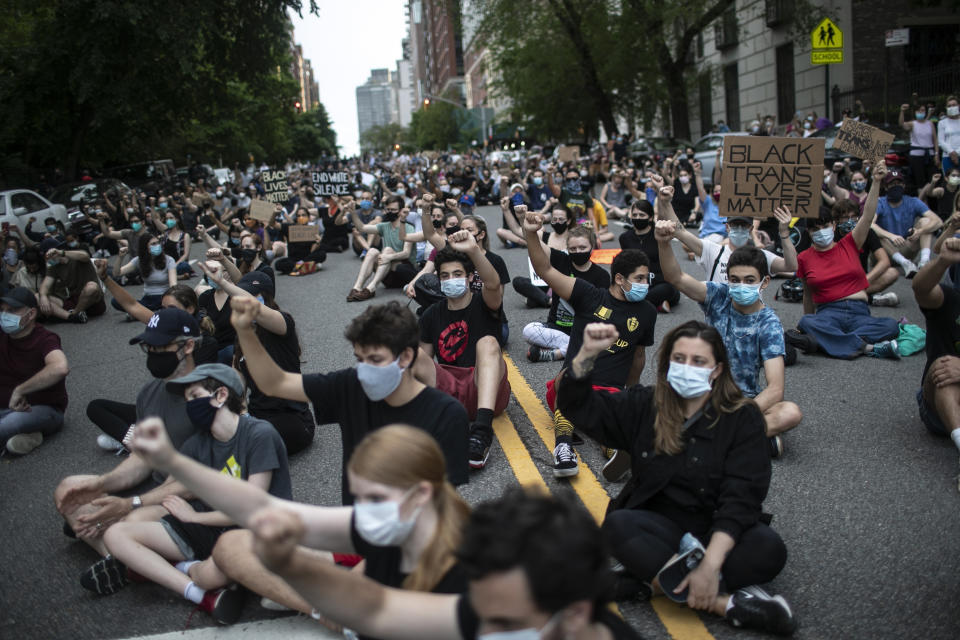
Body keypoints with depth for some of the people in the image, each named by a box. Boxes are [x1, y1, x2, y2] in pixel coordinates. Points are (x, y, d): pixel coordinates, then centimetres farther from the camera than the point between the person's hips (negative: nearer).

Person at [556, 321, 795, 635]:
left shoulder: (742, 418, -7)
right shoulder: (644, 406, 3)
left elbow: (740, 497, -16)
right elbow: (576, 403, 1)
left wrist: (710, 565, -29)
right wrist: (589, 352, -17)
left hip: (718, 532, -1)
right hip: (661, 529, 2)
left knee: (769, 548, -31)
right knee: (617, 525, -31)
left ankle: (652, 582, -29)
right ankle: (725, 602, -30)